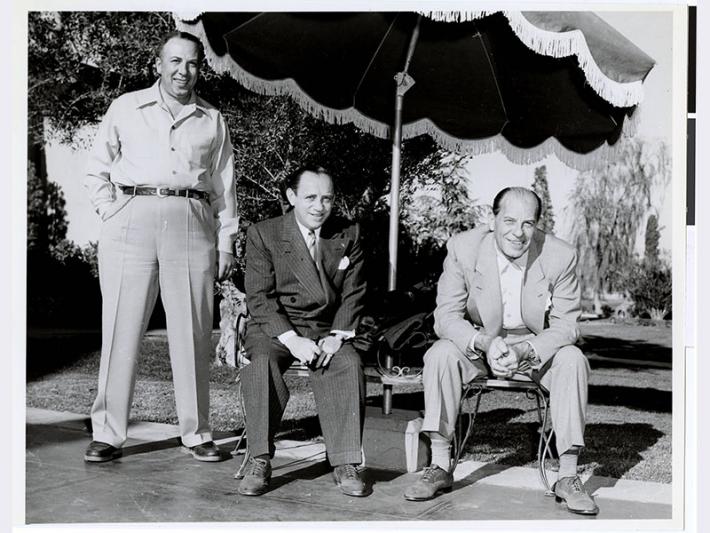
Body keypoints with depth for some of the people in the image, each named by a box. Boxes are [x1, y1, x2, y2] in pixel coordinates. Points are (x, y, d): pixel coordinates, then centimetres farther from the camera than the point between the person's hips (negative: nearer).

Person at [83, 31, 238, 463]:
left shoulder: (212, 121, 16)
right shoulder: (126, 108, 13)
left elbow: (224, 185, 15)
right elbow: (97, 171, 15)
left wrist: (226, 241, 7)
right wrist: (111, 213, 1)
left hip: (191, 224, 1)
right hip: (132, 221, -1)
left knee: (193, 334, 2)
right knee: (121, 330, -2)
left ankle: (196, 433, 10)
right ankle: (108, 434, 4)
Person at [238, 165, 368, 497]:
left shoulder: (348, 236, 8)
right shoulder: (263, 234, 0)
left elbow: (353, 295, 6)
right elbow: (259, 298, -8)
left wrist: (336, 337, -12)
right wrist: (291, 339, -21)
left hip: (326, 331, 2)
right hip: (274, 329, -1)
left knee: (349, 363, -30)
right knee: (260, 362, -33)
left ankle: (345, 464, -25)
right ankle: (259, 462, -25)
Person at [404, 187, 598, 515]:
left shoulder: (560, 257, -17)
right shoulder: (462, 248, -17)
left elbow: (566, 325, -14)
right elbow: (446, 316, -15)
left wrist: (524, 351, -33)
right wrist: (485, 343, -35)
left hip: (537, 346, 0)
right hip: (478, 343, 0)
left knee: (572, 359, -29)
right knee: (441, 353, -27)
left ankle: (567, 477, -22)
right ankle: (440, 467, -19)